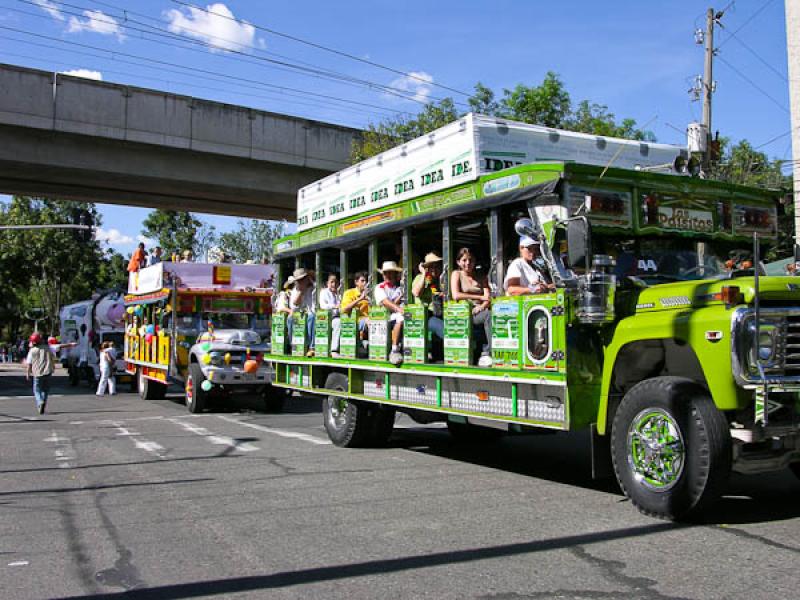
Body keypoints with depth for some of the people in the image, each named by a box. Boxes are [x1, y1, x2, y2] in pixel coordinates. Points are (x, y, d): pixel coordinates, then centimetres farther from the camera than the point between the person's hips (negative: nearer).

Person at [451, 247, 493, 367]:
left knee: (489, 314, -33)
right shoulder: (456, 274, 12)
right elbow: (456, 295, -5)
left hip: (479, 312, 3)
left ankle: (485, 354, -32)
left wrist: (482, 306, -16)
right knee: (490, 315, -32)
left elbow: (488, 298, 8)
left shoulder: (481, 277, 22)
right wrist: (480, 297, -3)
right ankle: (490, 353, -33)